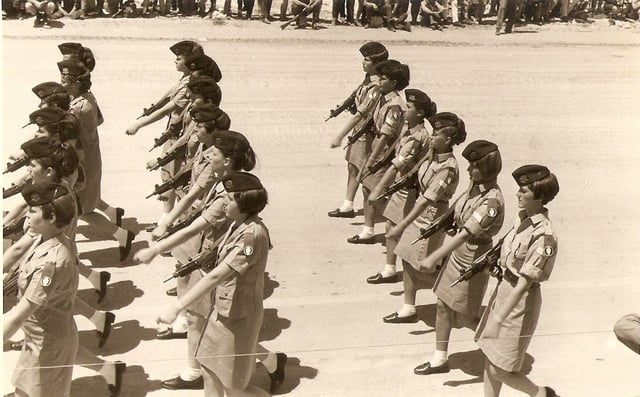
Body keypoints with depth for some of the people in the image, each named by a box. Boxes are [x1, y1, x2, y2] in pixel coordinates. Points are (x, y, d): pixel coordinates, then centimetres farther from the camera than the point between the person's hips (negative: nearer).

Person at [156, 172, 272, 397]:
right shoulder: (238, 224, 0)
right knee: (209, 371, 18)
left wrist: (176, 308, -35)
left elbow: (216, 276, -33)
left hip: (237, 317, -9)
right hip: (222, 310, 9)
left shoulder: (252, 235, -28)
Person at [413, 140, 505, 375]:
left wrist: (434, 258, -38)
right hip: (457, 253, 8)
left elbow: (466, 233, -35)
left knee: (467, 317, 8)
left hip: (473, 260, -8)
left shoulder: (491, 201, -28)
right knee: (443, 305, 14)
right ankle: (440, 359, 28)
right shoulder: (475, 186, -2)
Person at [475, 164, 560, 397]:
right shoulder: (523, 217, 1)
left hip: (521, 301, -8)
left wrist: (498, 319, -24)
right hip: (504, 288, 8)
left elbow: (524, 284, -25)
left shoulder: (543, 235, -25)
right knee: (490, 358, 16)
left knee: (500, 370, 3)